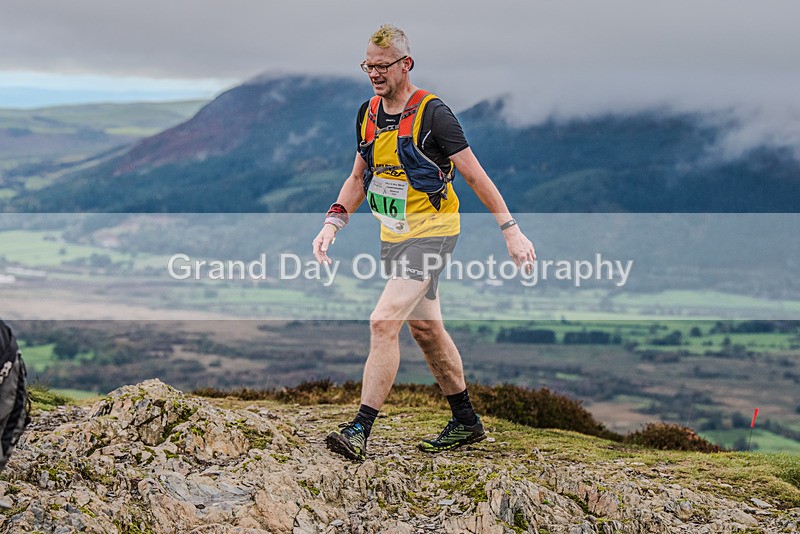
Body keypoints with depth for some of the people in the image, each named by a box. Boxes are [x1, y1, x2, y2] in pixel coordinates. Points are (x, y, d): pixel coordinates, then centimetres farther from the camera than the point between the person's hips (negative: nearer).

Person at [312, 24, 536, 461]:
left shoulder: (433, 113, -15)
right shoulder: (367, 114, 6)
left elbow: (475, 175, -11)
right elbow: (359, 177, 16)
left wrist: (511, 231, -10)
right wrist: (334, 222, 2)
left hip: (430, 232, -8)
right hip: (392, 235, 8)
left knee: (384, 323, -19)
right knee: (425, 328, 16)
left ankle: (360, 431, -18)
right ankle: (466, 422, 30)